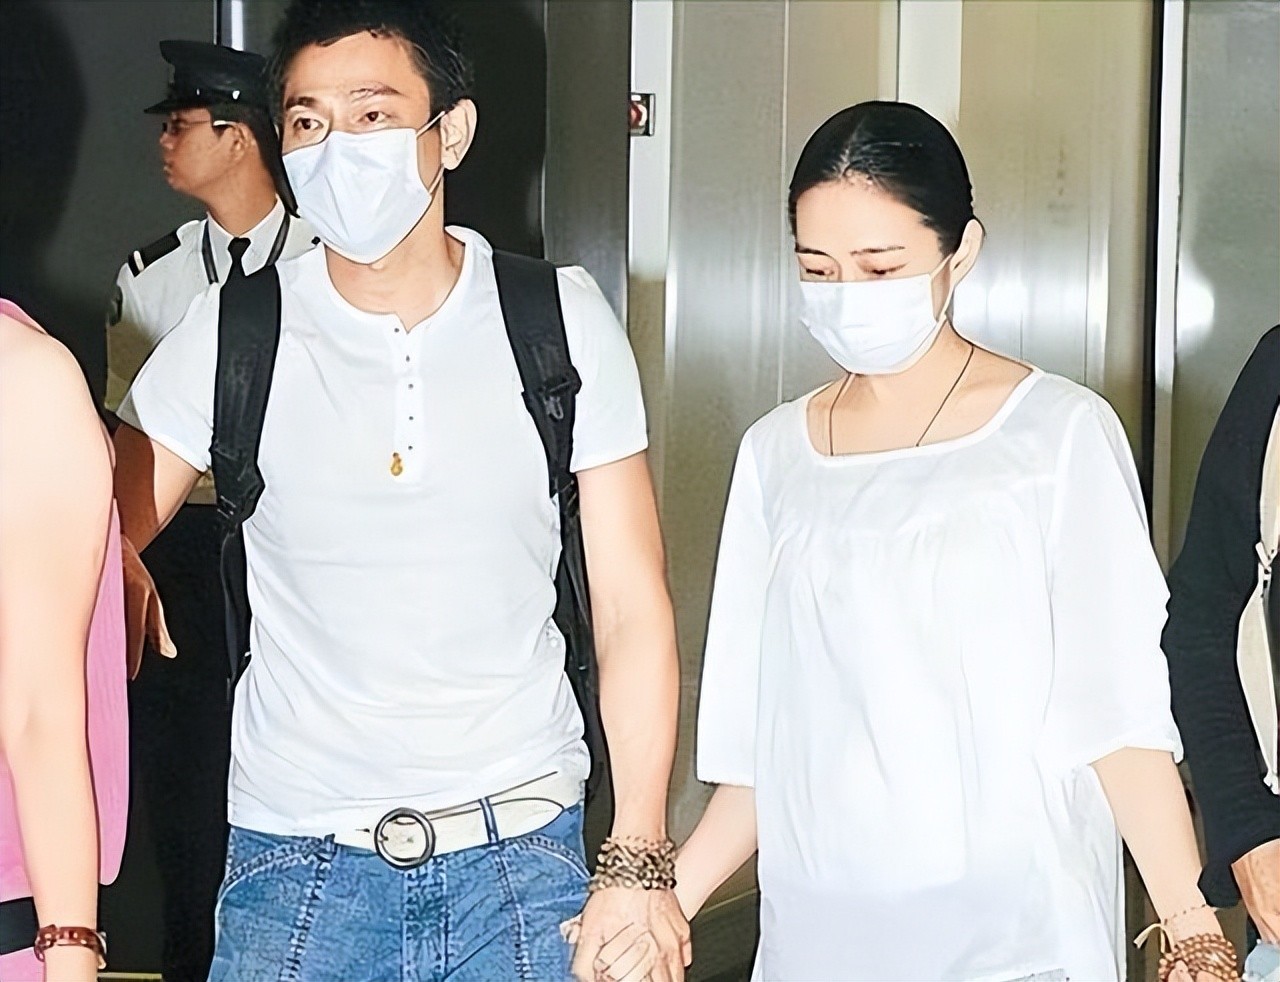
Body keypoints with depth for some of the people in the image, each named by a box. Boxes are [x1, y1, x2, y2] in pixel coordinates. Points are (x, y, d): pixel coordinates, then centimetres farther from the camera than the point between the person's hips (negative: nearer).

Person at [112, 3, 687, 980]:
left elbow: (633, 607, -2)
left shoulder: (564, 322, -3)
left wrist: (638, 861, -9)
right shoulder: (232, 332, -3)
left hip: (523, 853, 0)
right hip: (297, 860, 0)